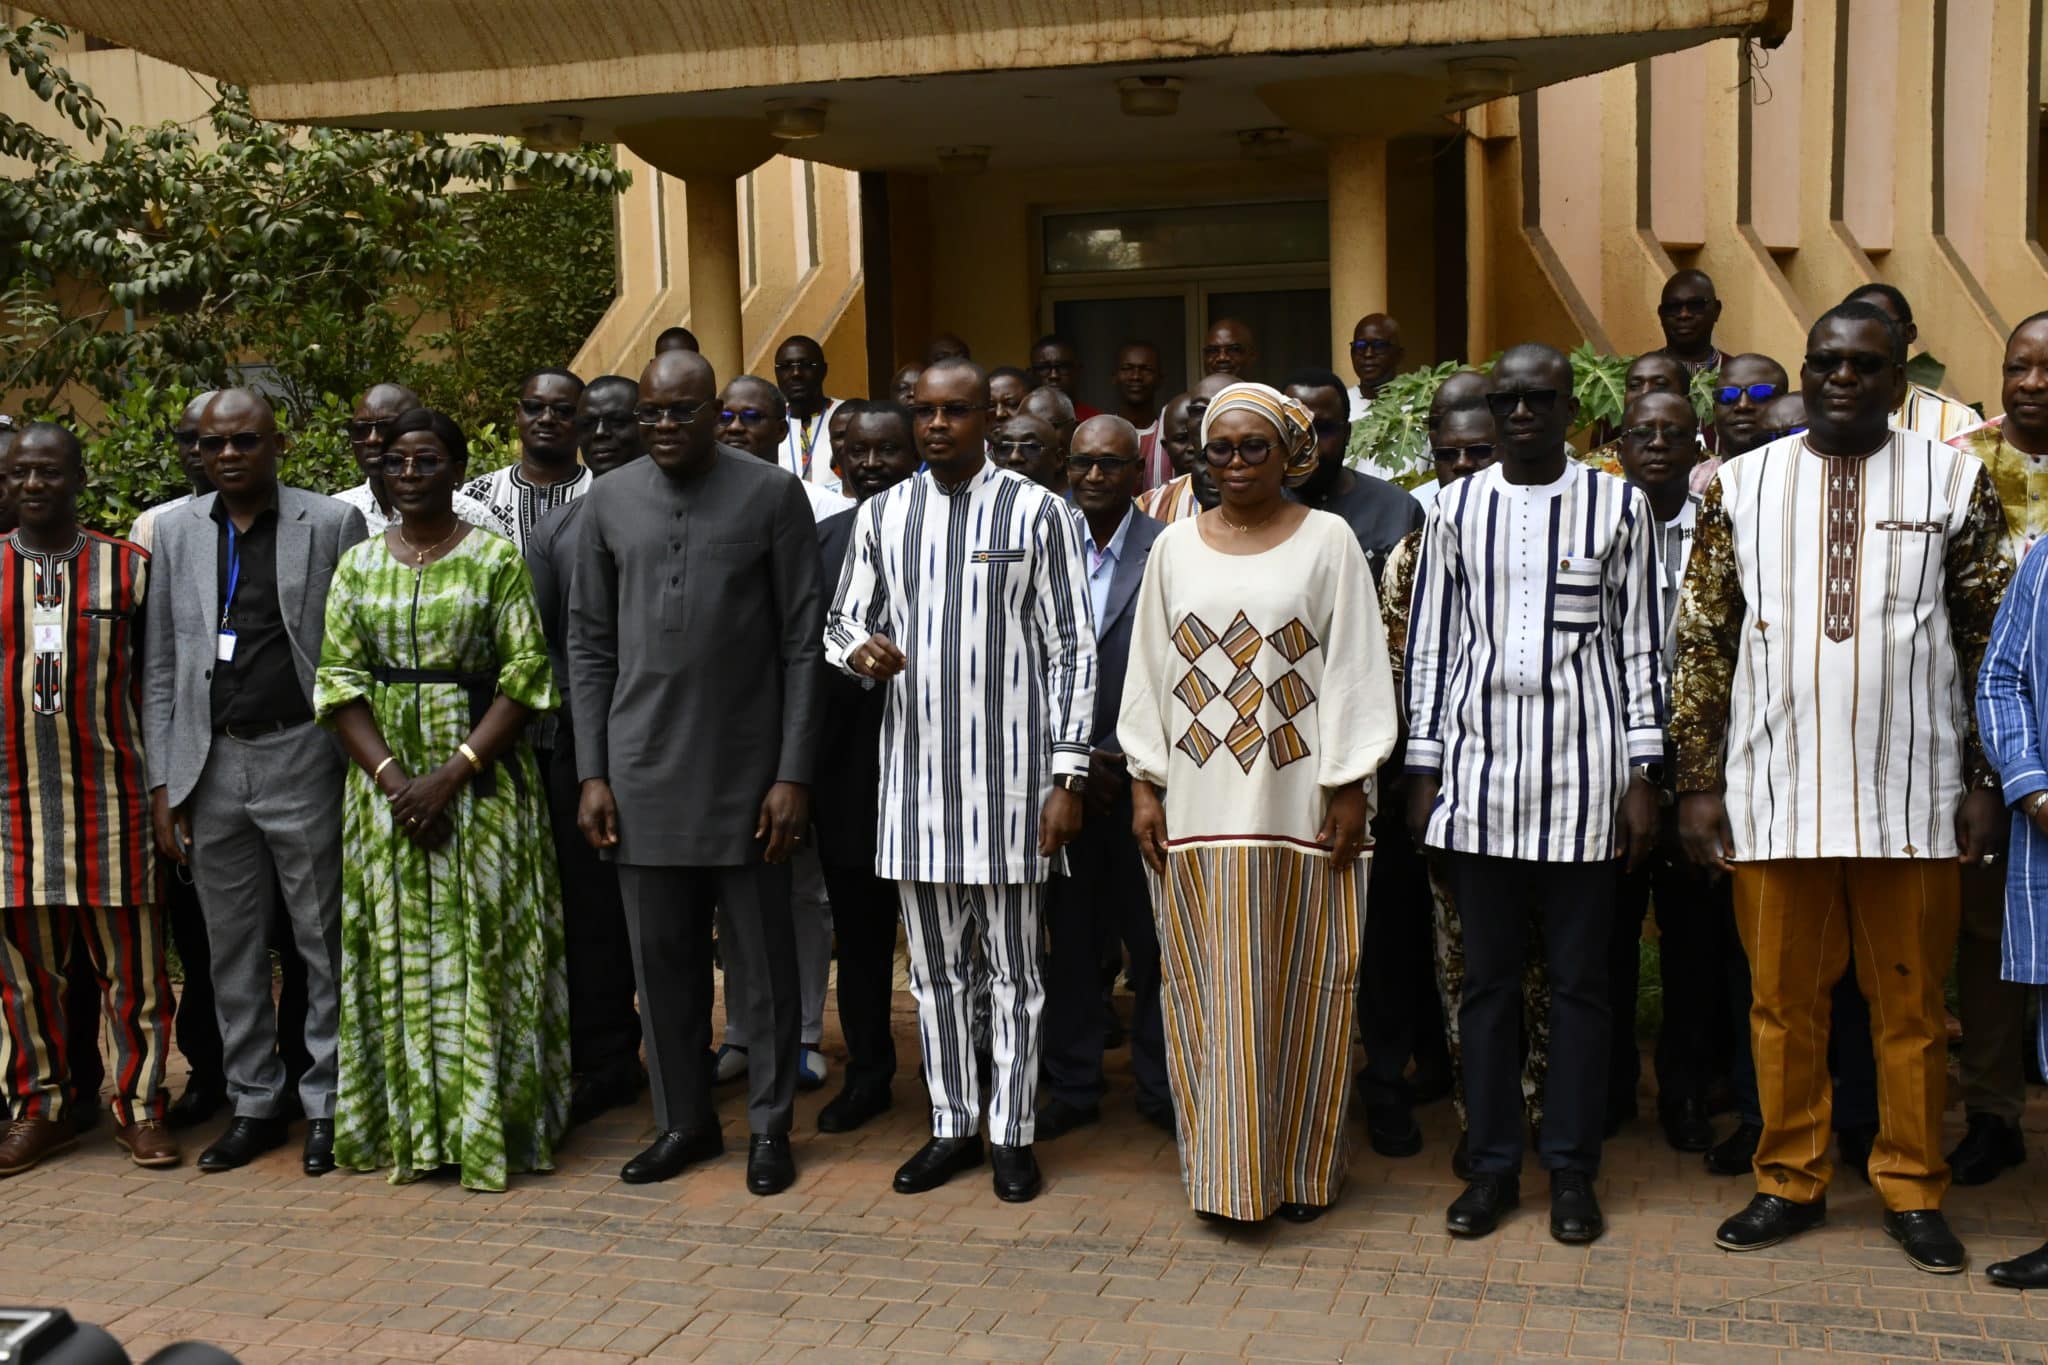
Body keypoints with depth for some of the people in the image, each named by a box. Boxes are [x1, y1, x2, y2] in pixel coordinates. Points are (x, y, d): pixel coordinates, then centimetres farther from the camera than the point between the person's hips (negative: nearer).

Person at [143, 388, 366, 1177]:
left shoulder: (332, 523, -2)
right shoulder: (176, 531, 9)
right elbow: (160, 668, 9)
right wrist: (163, 784, 4)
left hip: (301, 760, -4)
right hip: (209, 765, 4)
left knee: (323, 942, 3)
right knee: (232, 950, 12)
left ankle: (326, 1104, 15)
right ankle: (254, 1103, 24)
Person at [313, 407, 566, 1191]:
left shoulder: (496, 559, -1)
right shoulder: (358, 565, 8)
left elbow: (525, 676, -8)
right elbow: (338, 681, 3)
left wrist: (451, 775, -16)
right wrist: (393, 776, -12)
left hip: (482, 782, -3)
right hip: (385, 781, 3)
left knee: (482, 948, 0)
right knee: (398, 951, 6)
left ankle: (488, 1127, 9)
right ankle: (407, 1126, 17)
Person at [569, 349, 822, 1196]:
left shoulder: (772, 495, -2)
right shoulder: (612, 501, 7)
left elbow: (802, 643, -4)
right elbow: (589, 644, 10)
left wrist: (794, 774, -9)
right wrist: (593, 772, 3)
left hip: (746, 770, -3)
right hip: (644, 774, 3)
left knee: (763, 958, 5)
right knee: (662, 958, 10)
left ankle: (769, 1126, 19)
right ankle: (684, 1120, 24)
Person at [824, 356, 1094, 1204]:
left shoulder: (1036, 512, -2)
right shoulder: (882, 515, 7)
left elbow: (1072, 647, -3)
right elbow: (843, 620, 14)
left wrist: (1067, 776, -8)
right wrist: (860, 649, -12)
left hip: (1008, 771, -3)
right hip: (915, 769, 4)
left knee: (1013, 965, 6)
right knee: (934, 966, 12)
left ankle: (1013, 1133, 18)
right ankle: (953, 1125, 25)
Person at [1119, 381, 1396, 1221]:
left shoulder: (1327, 541, 2)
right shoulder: (1175, 547, 9)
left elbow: (1354, 671, -1)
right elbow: (1150, 673, 10)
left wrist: (1349, 790, -6)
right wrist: (1144, 787, 4)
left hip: (1299, 805, -2)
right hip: (1198, 804, 2)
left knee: (1301, 985, 5)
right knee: (1208, 987, 5)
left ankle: (1301, 1165, 18)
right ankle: (1225, 1163, 16)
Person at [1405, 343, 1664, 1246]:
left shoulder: (1617, 506, 4)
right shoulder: (1455, 509, 7)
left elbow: (1639, 646, 3)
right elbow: (1430, 645, 8)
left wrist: (1641, 775, -2)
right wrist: (1424, 771, 5)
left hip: (1580, 778, -1)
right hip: (1479, 773, 1)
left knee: (1579, 981, 6)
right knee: (1487, 979, 8)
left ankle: (1572, 1170, 17)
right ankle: (1492, 1164, 18)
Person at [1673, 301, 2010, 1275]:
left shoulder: (1955, 482, 4)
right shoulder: (1741, 485, 5)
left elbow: (1990, 639, 5)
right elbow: (1703, 643, 5)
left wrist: (1984, 780, -1)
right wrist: (1698, 781, 1)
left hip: (1911, 793, 0)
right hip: (1775, 791, 1)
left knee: (1911, 1004, 8)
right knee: (1782, 1000, 9)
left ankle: (1913, 1190, 24)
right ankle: (1790, 1183, 23)